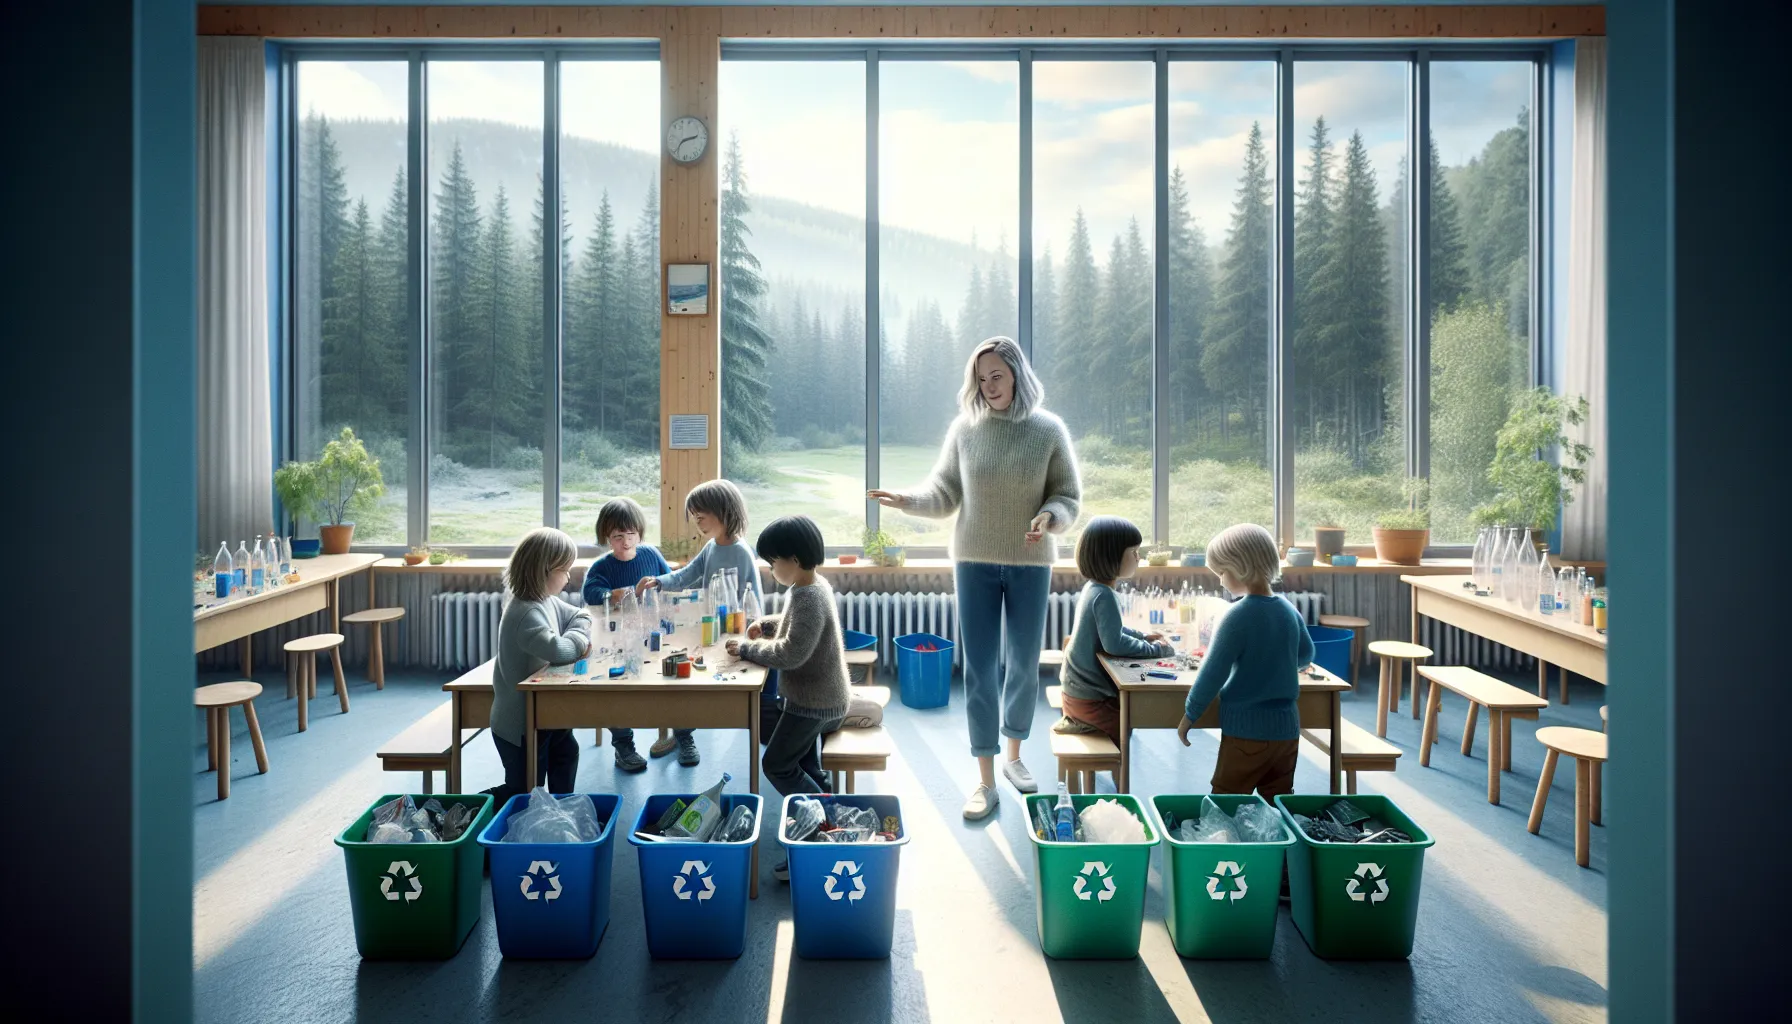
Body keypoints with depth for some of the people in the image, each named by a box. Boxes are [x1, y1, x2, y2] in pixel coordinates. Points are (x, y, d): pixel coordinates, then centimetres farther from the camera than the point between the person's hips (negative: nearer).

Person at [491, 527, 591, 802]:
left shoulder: (548, 602, 1)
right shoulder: (526, 613, -29)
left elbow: (581, 616, 14)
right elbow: (556, 650, -41)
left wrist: (580, 636, -8)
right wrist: (580, 641, -19)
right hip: (520, 722, -10)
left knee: (566, 752, 28)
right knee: (524, 794, 3)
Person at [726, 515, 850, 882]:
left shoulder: (809, 598, -26)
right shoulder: (811, 586, 6)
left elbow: (792, 653, -31)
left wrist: (747, 648, -21)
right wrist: (767, 625, 8)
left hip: (812, 701, -10)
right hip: (815, 697, 10)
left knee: (778, 765, -2)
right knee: (803, 766, 18)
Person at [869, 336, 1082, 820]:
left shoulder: (1049, 429, -6)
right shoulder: (965, 428, -4)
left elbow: (1068, 498, -4)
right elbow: (945, 494, -1)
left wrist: (1049, 519, -25)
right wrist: (907, 500, -20)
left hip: (1030, 564, 0)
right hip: (974, 561, 0)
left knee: (1023, 666, 9)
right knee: (979, 669, 0)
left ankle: (1013, 756, 33)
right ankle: (985, 780, 9)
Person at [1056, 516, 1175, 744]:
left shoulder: (1093, 588, 7)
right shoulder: (1104, 596, -23)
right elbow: (1114, 644, -27)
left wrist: (1142, 637, 10)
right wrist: (1155, 649, -17)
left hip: (1078, 687, 9)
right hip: (1089, 696, -9)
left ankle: (1079, 722, 12)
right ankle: (1081, 725, -2)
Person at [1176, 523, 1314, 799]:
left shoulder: (1238, 615, -16)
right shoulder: (1289, 610, 3)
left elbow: (1213, 672, -14)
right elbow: (1306, 656, 20)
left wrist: (1190, 715, -4)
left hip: (1246, 730, -6)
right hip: (1286, 728, 6)